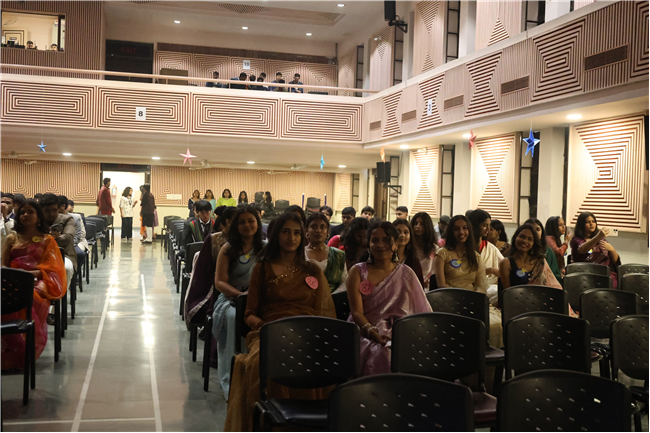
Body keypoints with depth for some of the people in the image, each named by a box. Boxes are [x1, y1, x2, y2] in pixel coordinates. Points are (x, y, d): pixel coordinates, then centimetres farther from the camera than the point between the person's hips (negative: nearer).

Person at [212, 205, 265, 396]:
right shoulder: (228, 249, 5)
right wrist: (240, 295, -18)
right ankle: (231, 378, -30)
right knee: (234, 317, -36)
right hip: (230, 297, -1)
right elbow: (219, 282, -1)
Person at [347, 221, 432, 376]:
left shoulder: (406, 273, 15)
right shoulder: (358, 271, 9)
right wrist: (374, 333, -20)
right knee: (382, 353, -34)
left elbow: (423, 311, 10)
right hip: (365, 332, -1)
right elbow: (356, 312, -2)